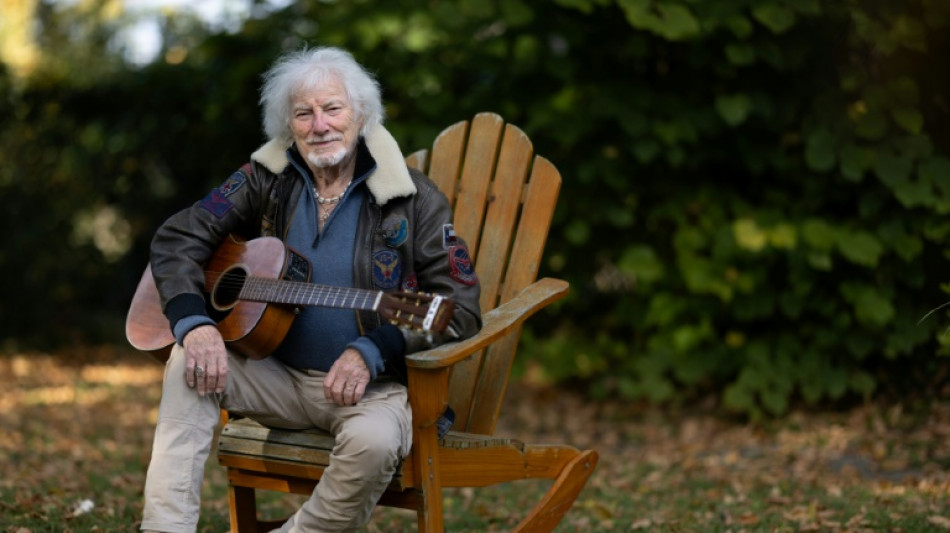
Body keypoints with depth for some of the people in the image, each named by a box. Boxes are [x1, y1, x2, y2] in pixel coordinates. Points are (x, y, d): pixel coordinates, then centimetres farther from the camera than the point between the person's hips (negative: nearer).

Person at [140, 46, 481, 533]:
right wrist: (195, 323, -19)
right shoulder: (267, 179, 3)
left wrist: (372, 351, -23)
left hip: (373, 384, -4)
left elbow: (461, 308, -10)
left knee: (372, 441, -36)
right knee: (190, 360, -20)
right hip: (278, 376, 4)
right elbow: (177, 238, 1)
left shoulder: (412, 198, -7)